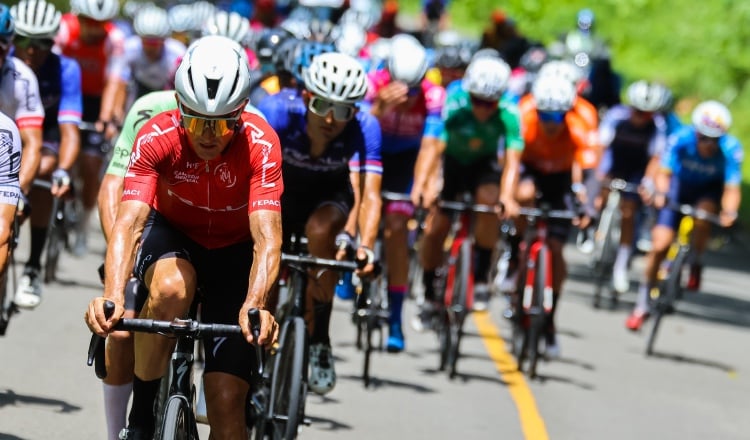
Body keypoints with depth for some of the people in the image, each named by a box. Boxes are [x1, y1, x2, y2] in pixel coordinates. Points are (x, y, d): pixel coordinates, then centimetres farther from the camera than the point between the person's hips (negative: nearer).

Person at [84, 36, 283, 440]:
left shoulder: (260, 144, -29)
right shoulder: (156, 138, -27)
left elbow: (266, 237, -37)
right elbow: (129, 222, -36)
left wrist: (254, 306, -56)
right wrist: (112, 296, -54)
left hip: (232, 251, 0)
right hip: (171, 234, 0)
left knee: (226, 403, -11)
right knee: (171, 289, -37)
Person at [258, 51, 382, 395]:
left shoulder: (364, 128, -32)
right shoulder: (278, 110, -34)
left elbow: (369, 195, -38)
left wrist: (365, 246, -56)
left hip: (331, 194, -1)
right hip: (282, 188, 1)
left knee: (320, 230, -33)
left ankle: (319, 342, -18)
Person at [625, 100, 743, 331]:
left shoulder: (731, 149, -31)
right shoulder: (680, 140, -29)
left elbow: (732, 188, -33)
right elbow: (663, 173, -25)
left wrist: (729, 212, -51)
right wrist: (661, 192, -45)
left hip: (711, 190, 0)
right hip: (681, 185, 1)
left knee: (704, 213, -35)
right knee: (660, 244, -9)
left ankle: (696, 265, -5)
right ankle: (642, 305, 8)